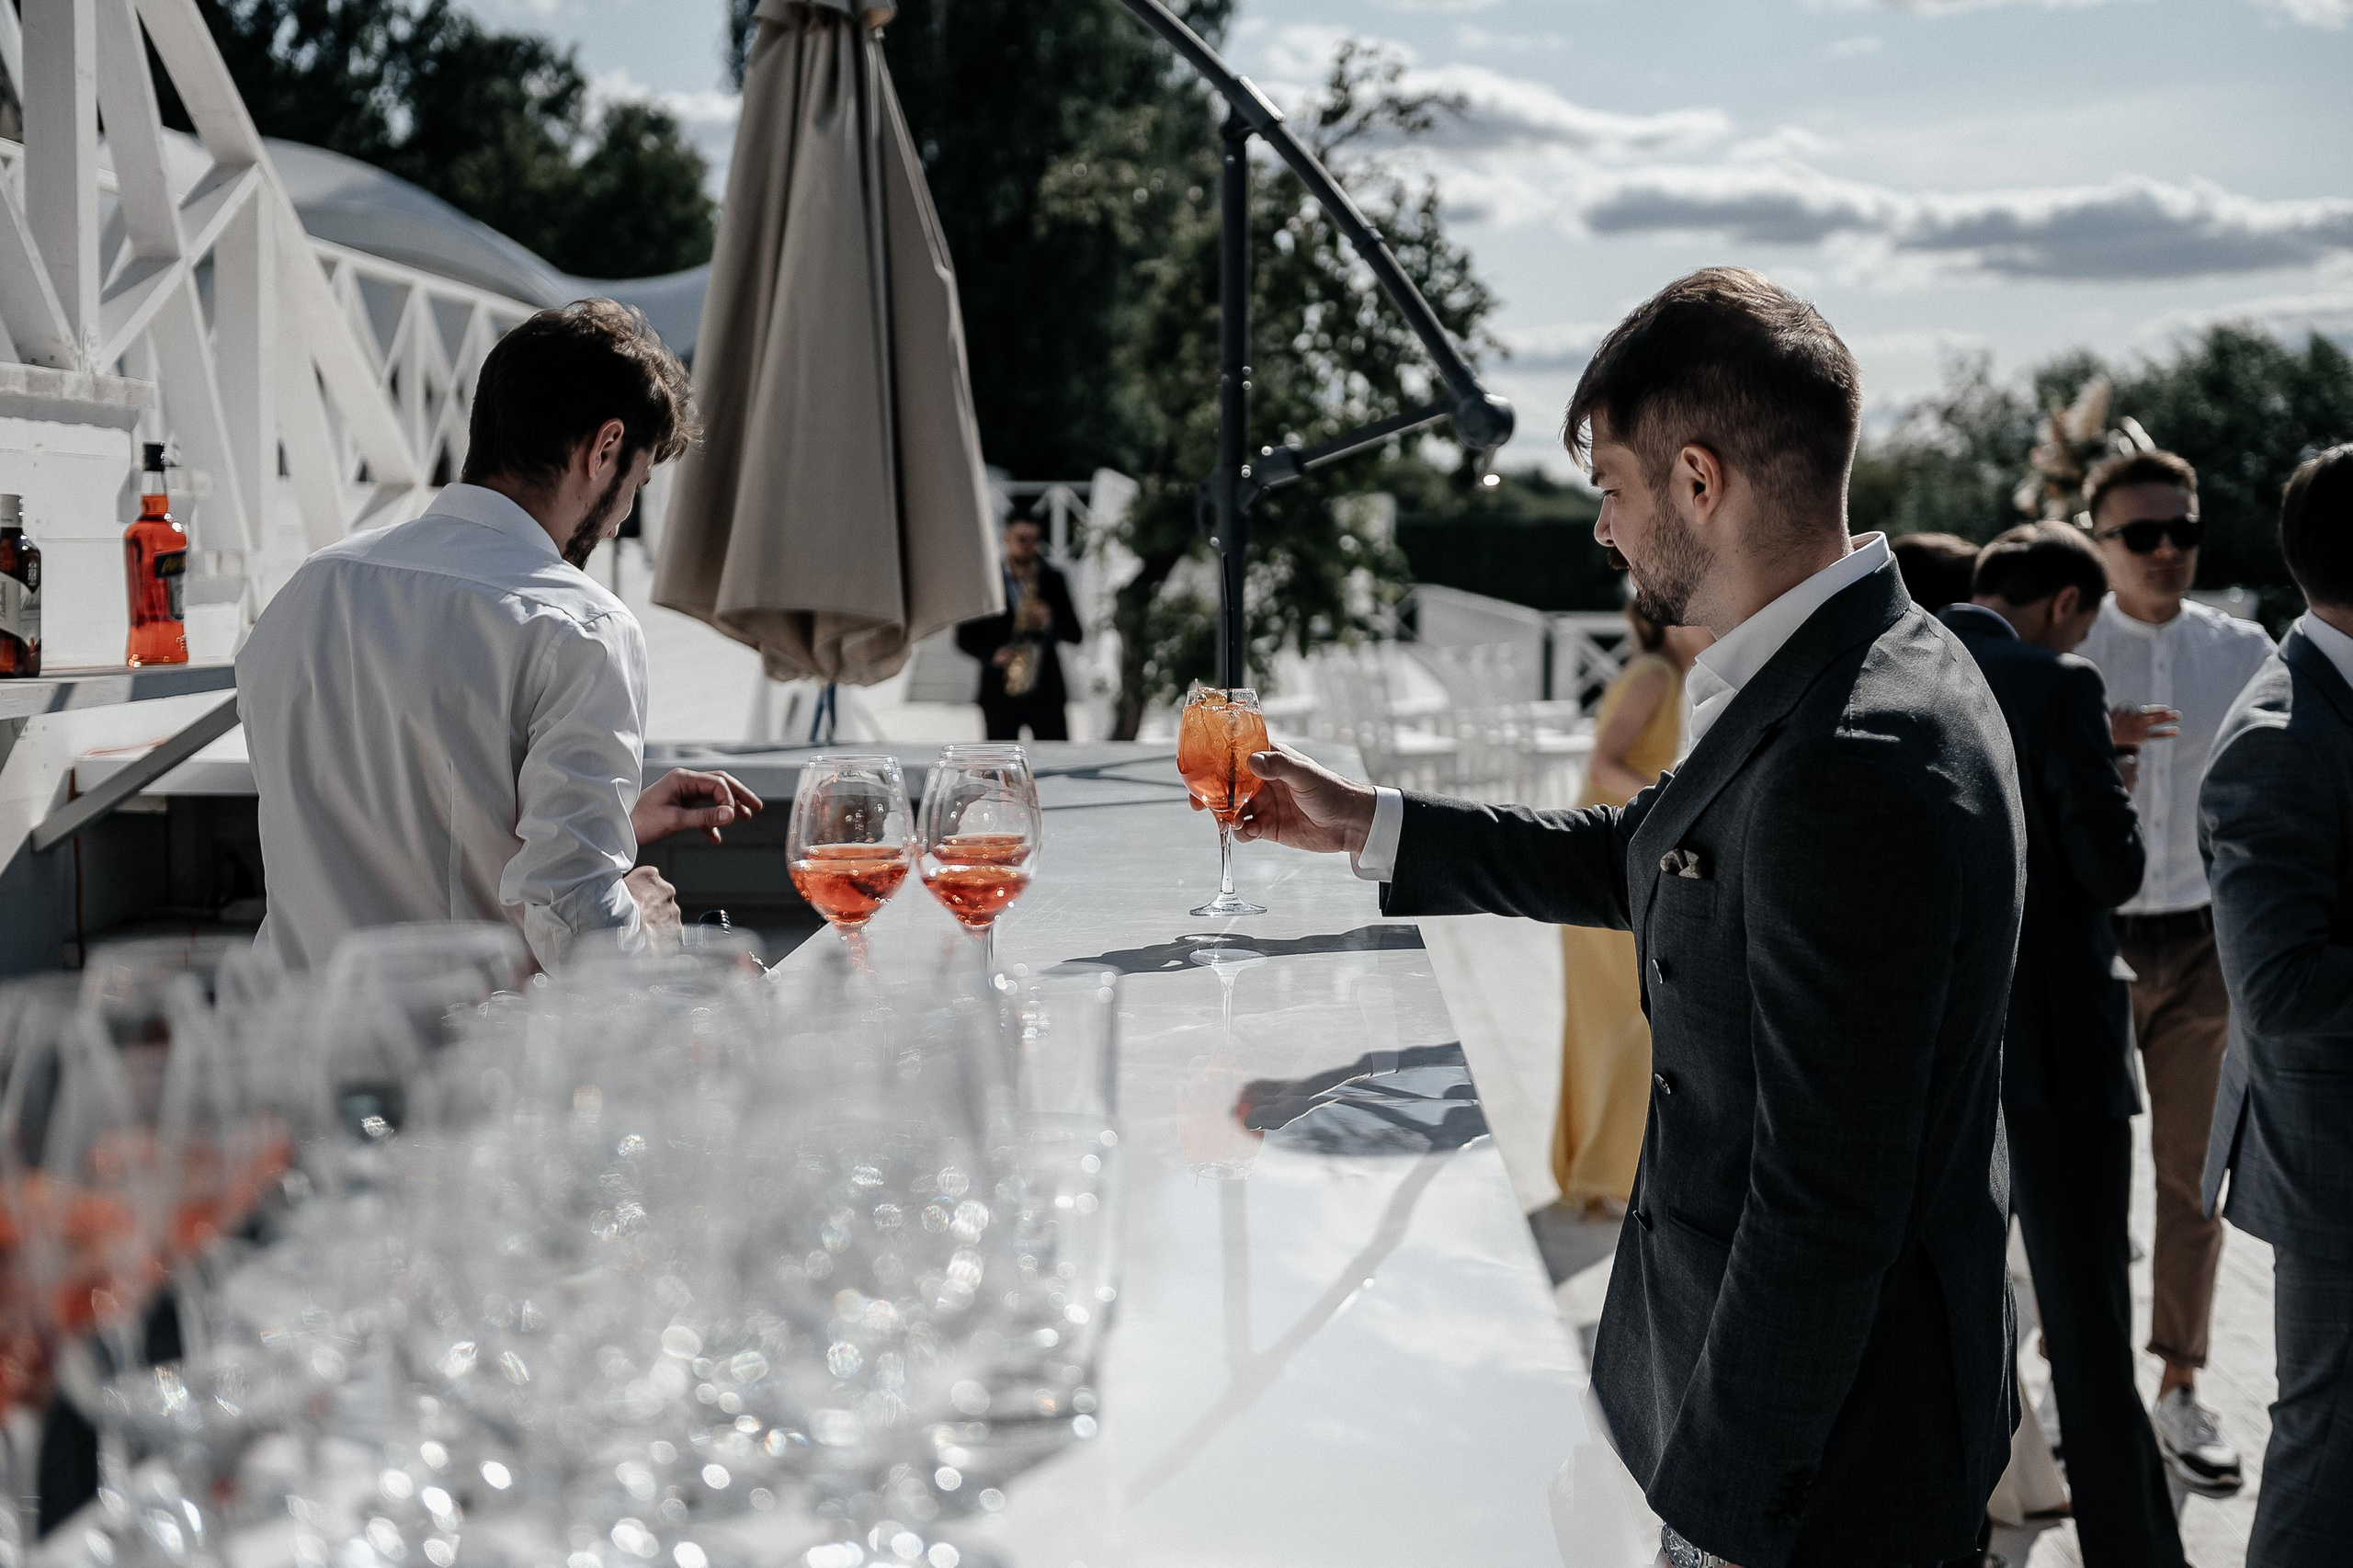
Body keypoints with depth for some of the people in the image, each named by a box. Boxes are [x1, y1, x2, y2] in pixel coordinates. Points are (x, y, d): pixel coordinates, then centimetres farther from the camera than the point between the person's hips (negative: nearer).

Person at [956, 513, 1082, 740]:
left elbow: (1074, 633, 7)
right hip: (999, 690, -1)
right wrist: (993, 654, -14)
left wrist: (1049, 621, -14)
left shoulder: (1051, 579, 9)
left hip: (1046, 689, 1)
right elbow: (965, 636, 4)